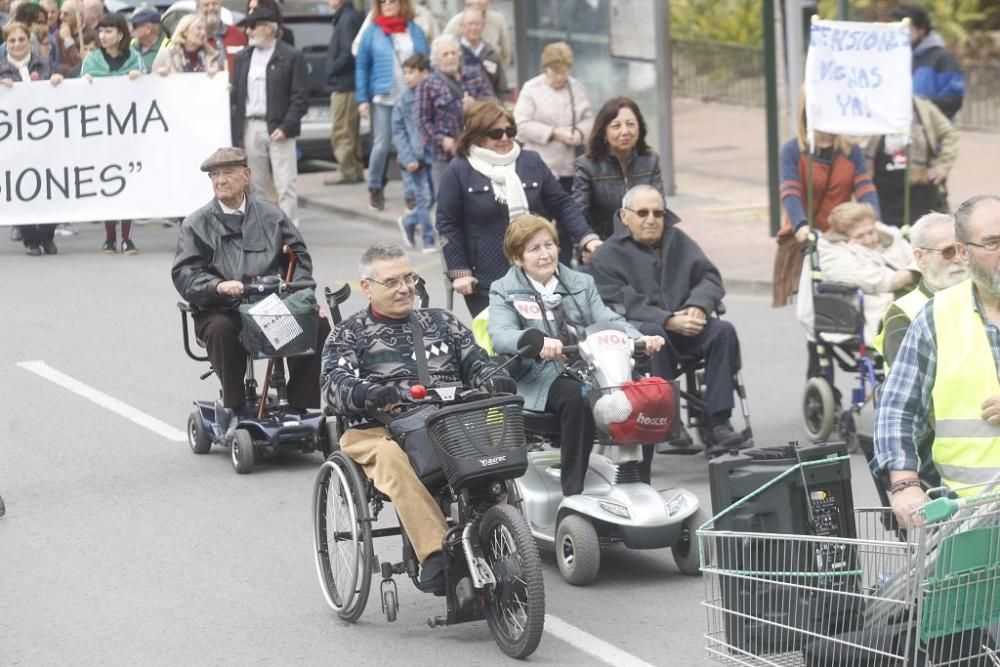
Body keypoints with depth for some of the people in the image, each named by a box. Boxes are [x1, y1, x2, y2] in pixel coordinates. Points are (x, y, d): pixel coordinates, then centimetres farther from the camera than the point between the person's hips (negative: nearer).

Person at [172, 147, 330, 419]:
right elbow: (184, 274, -2)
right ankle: (237, 407, -22)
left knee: (318, 325, -22)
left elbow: (300, 256, 17)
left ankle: (300, 405, -11)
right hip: (221, 310, -2)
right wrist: (218, 286, -21)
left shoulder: (271, 216, 17)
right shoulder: (196, 224, 9)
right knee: (221, 330, -37)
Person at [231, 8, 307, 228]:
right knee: (256, 186, 9)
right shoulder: (243, 58, 14)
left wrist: (286, 127, -14)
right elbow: (236, 94, 14)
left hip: (278, 129, -5)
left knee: (285, 186, -7)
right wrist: (236, 132, 6)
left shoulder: (291, 57, -2)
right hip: (251, 126, 5)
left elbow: (301, 97, -5)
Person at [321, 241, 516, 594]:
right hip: (380, 432, -2)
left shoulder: (441, 322, 27)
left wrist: (496, 380, -5)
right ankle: (435, 555, -47)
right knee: (392, 459, -40)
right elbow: (335, 386, -1)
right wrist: (373, 393, -22)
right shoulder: (348, 334, 16)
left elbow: (475, 362, 20)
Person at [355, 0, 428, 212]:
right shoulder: (372, 32, 4)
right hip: (382, 97, -2)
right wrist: (363, 99, -3)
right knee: (382, 145, -6)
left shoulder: (415, 31, 9)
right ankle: (375, 188, 11)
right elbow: (361, 67, 4)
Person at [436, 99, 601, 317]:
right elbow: (448, 224, -1)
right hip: (487, 282, -4)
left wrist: (587, 238, -3)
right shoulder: (458, 171, -1)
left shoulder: (531, 162, 9)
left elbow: (562, 205, 11)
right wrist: (460, 272, -6)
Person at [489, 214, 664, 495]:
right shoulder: (504, 292, 10)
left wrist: (638, 338, -13)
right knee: (577, 397, -36)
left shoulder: (581, 284, 24)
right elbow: (500, 336, -9)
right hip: (541, 377, -4)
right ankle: (573, 493, -33)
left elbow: (608, 320, 9)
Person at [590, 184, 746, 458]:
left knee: (723, 330, -23)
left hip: (684, 328, 4)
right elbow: (623, 304, -9)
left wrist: (699, 305, -10)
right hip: (635, 331, -4)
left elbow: (710, 277, 14)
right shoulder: (606, 256, 5)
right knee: (653, 335, -38)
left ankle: (717, 423, -27)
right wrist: (668, 320, -23)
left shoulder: (678, 241, 21)